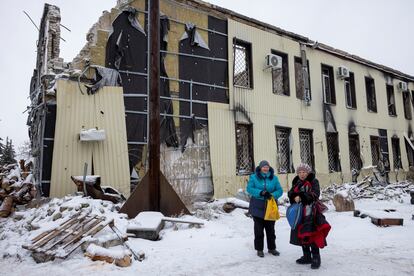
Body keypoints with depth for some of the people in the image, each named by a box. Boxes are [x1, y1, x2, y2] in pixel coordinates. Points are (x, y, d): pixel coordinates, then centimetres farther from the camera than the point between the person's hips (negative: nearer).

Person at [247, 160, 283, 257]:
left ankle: (272, 248, 31)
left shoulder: (274, 178, 2)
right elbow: (249, 188, -12)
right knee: (258, 229, 8)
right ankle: (259, 249, 22)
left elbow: (279, 190, -1)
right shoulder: (254, 177, -4)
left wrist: (272, 195, -22)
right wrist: (260, 192, -25)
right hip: (258, 207, -2)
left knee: (270, 229, 14)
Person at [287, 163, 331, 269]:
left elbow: (315, 194, -16)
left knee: (312, 234, -9)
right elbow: (290, 193, 6)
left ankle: (316, 258, 1)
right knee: (302, 234, 11)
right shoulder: (296, 182, 13)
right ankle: (307, 256, 24)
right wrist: (294, 196, -16)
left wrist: (302, 196, -23)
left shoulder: (313, 181, -4)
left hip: (310, 212, -6)